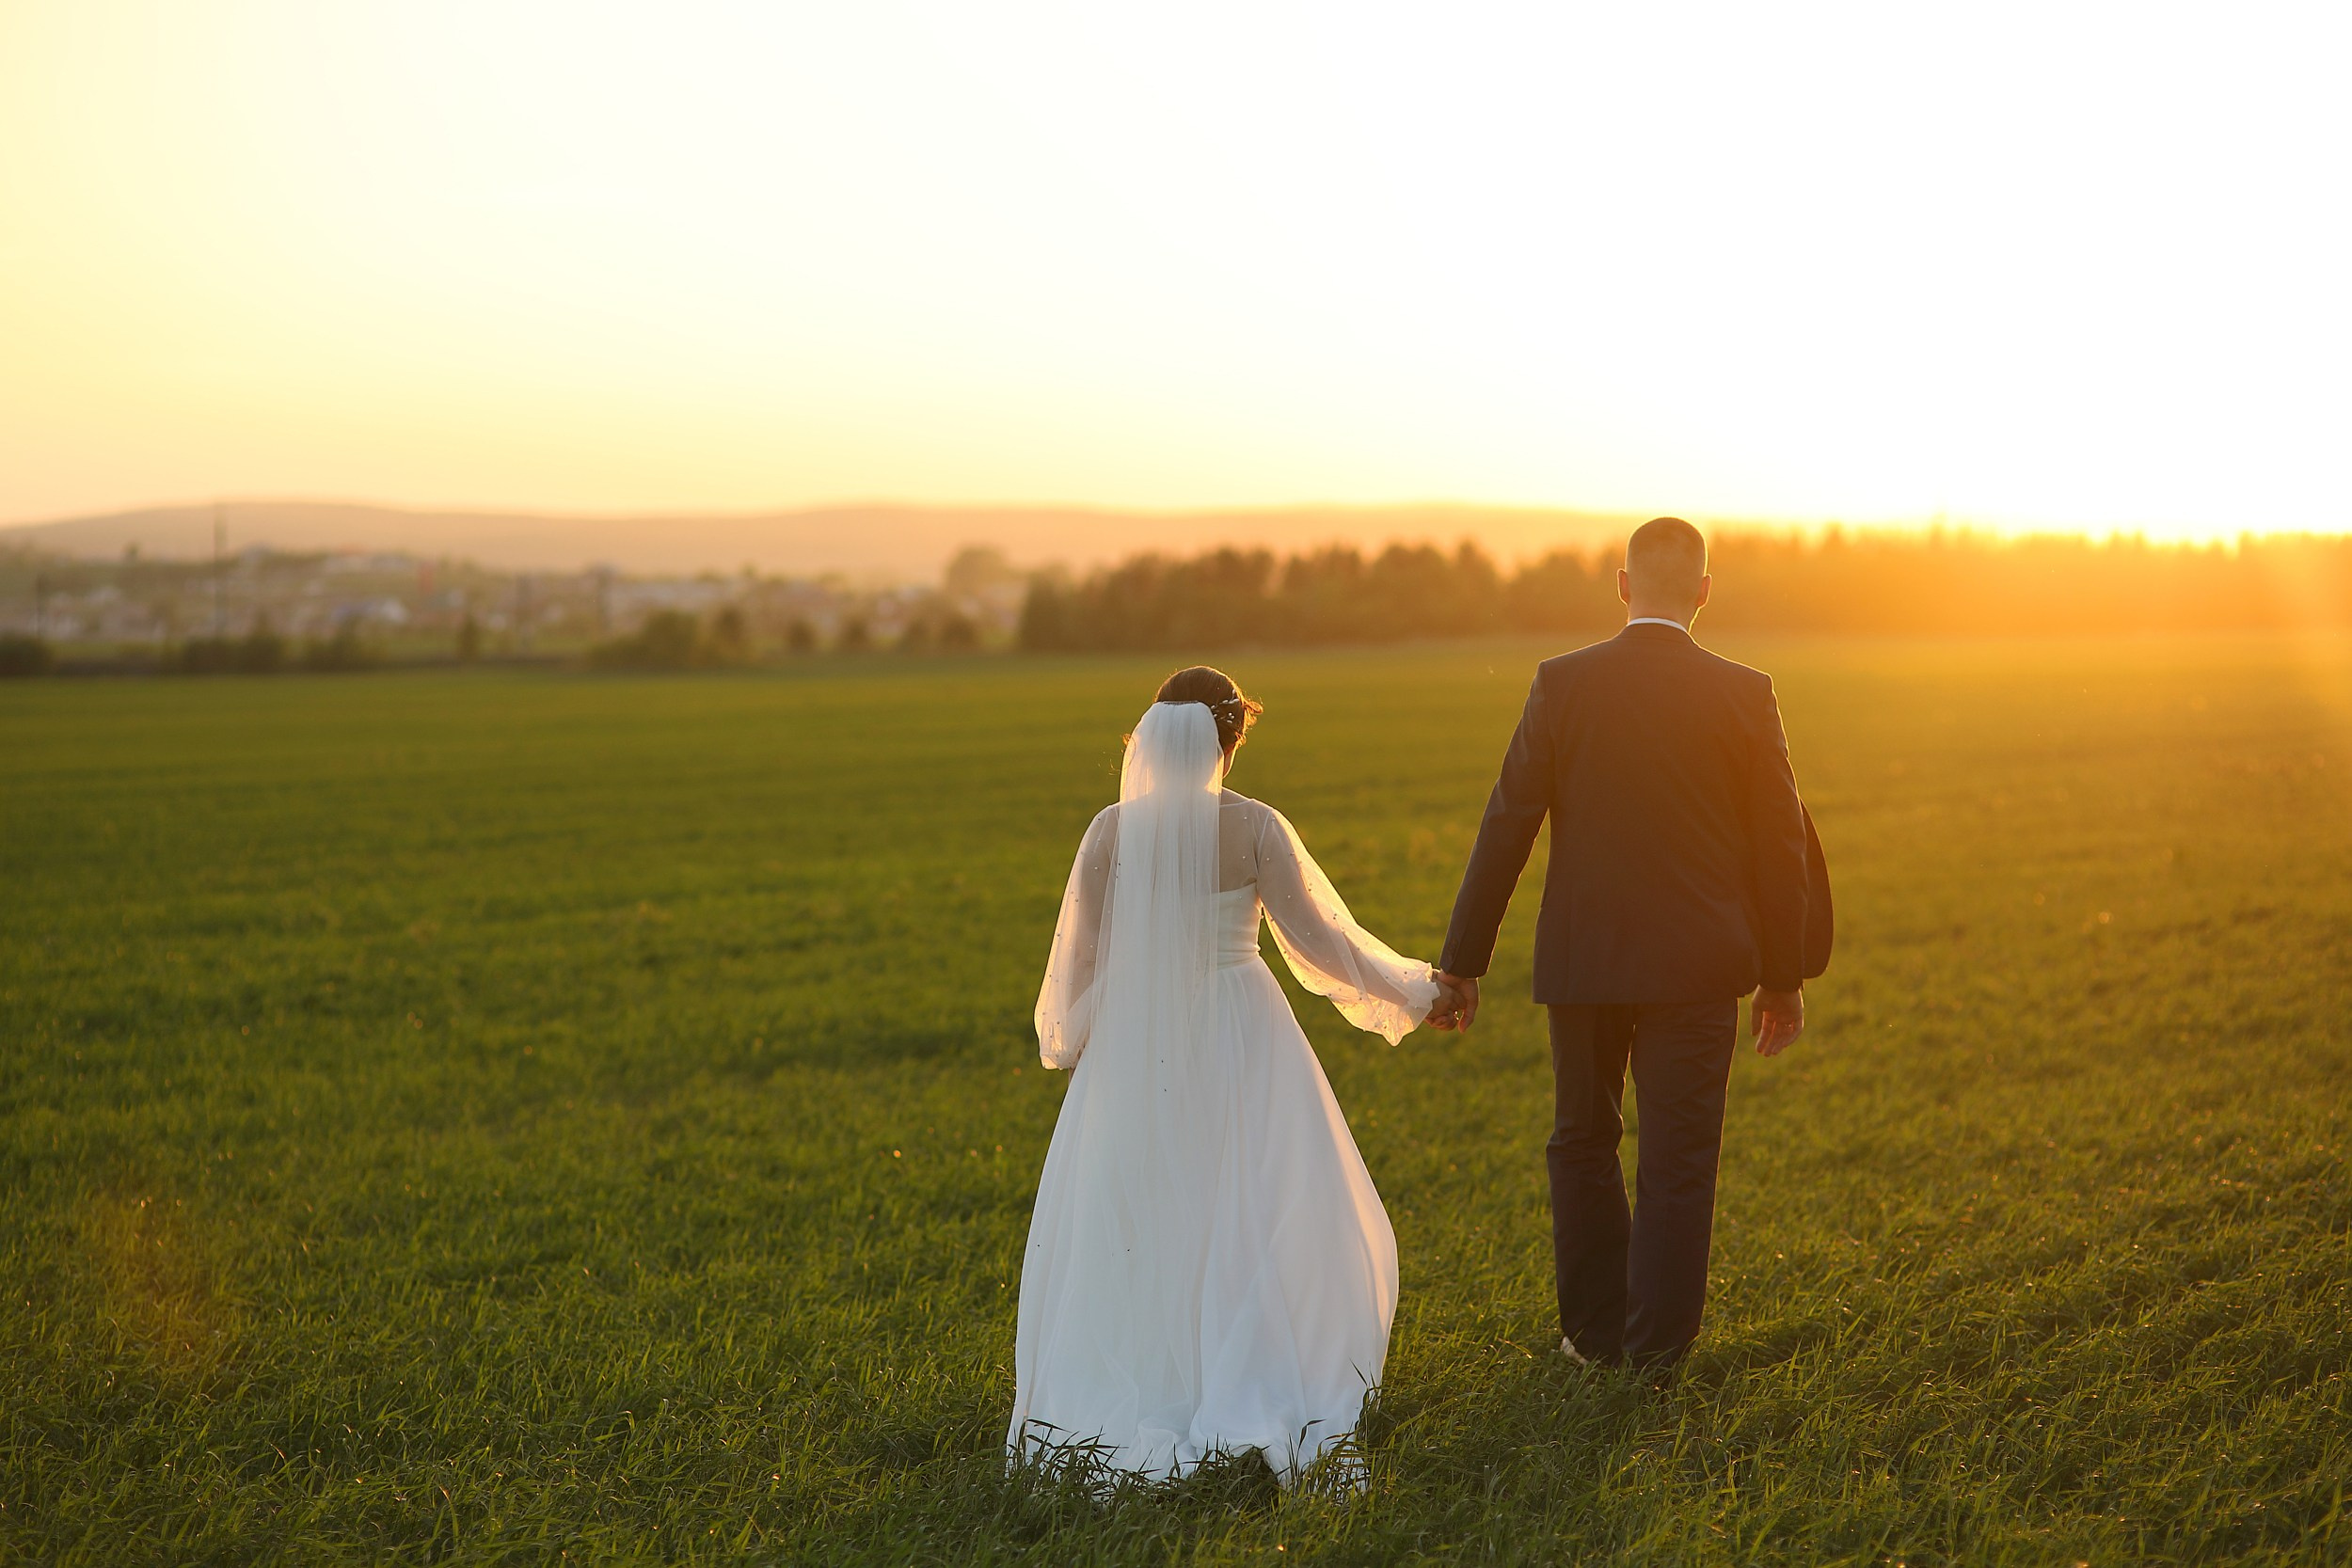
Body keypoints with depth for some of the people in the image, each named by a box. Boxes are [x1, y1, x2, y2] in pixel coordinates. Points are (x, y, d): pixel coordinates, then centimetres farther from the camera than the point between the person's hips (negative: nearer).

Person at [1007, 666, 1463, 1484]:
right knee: (1254, 1216, 9)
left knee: (1132, 1219, 13)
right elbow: (1316, 935, -6)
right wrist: (1414, 992, 6)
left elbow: (1079, 950, 2)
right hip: (1238, 1041, -2)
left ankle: (1130, 1390, 18)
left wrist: (1066, 1036, 21)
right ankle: (1260, 1386, 8)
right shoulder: (1255, 827, -10)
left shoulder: (1112, 830, -5)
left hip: (1136, 1044, 2)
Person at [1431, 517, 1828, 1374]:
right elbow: (1780, 843, -1)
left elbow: (1506, 826, -5)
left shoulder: (1563, 683, -6)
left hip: (1582, 958, 1)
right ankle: (1657, 1350, 10)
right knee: (1679, 1160, 7)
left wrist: (1461, 961, 1)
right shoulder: (1744, 694, -5)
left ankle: (1595, 1329, 24)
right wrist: (1783, 975, 9)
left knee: (1583, 1143, 18)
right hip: (1699, 965, -1)